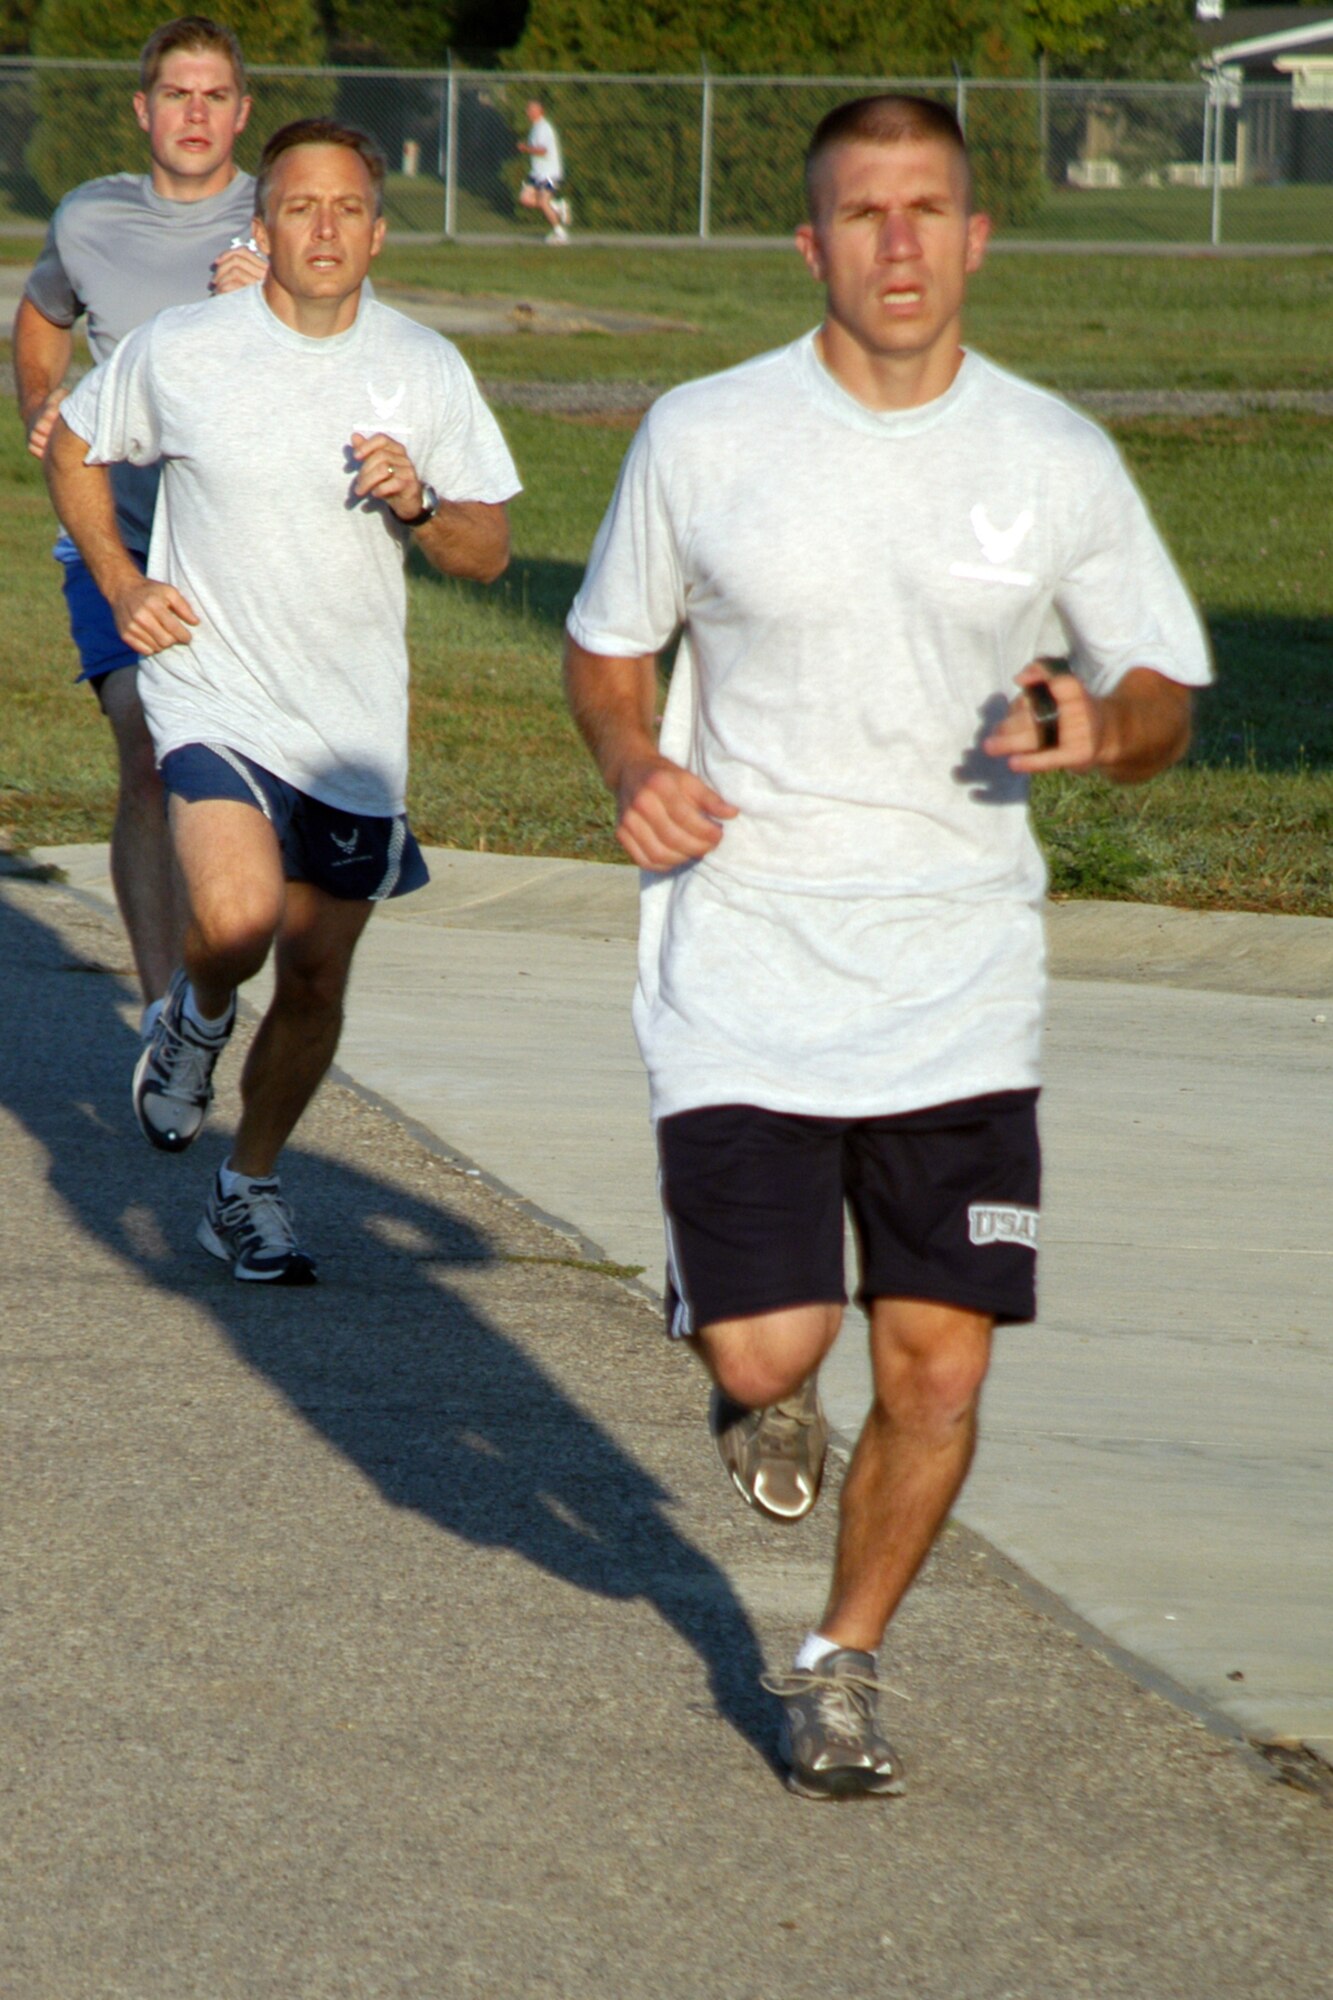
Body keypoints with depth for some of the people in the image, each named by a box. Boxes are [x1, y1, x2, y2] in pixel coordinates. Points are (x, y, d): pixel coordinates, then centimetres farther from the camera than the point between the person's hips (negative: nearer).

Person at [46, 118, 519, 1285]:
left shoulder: (426, 371, 0)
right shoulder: (179, 352, -5)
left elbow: (490, 551, 4)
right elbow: (75, 452, 12)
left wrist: (417, 506, -16)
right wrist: (120, 584, -1)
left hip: (355, 719, 3)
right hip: (213, 695, -3)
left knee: (316, 977, 7)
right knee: (238, 919, -26)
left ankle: (251, 1191, 29)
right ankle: (197, 1020, 10)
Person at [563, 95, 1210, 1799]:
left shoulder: (1057, 460, 1)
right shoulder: (702, 440, -2)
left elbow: (1166, 696, 9)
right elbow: (607, 648, 12)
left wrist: (1102, 730, -14)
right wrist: (633, 767, -9)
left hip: (959, 988, 1)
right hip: (744, 969, -1)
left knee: (938, 1367, -2)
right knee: (765, 1347, -11)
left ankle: (840, 1668, 22)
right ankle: (764, 1390, 28)